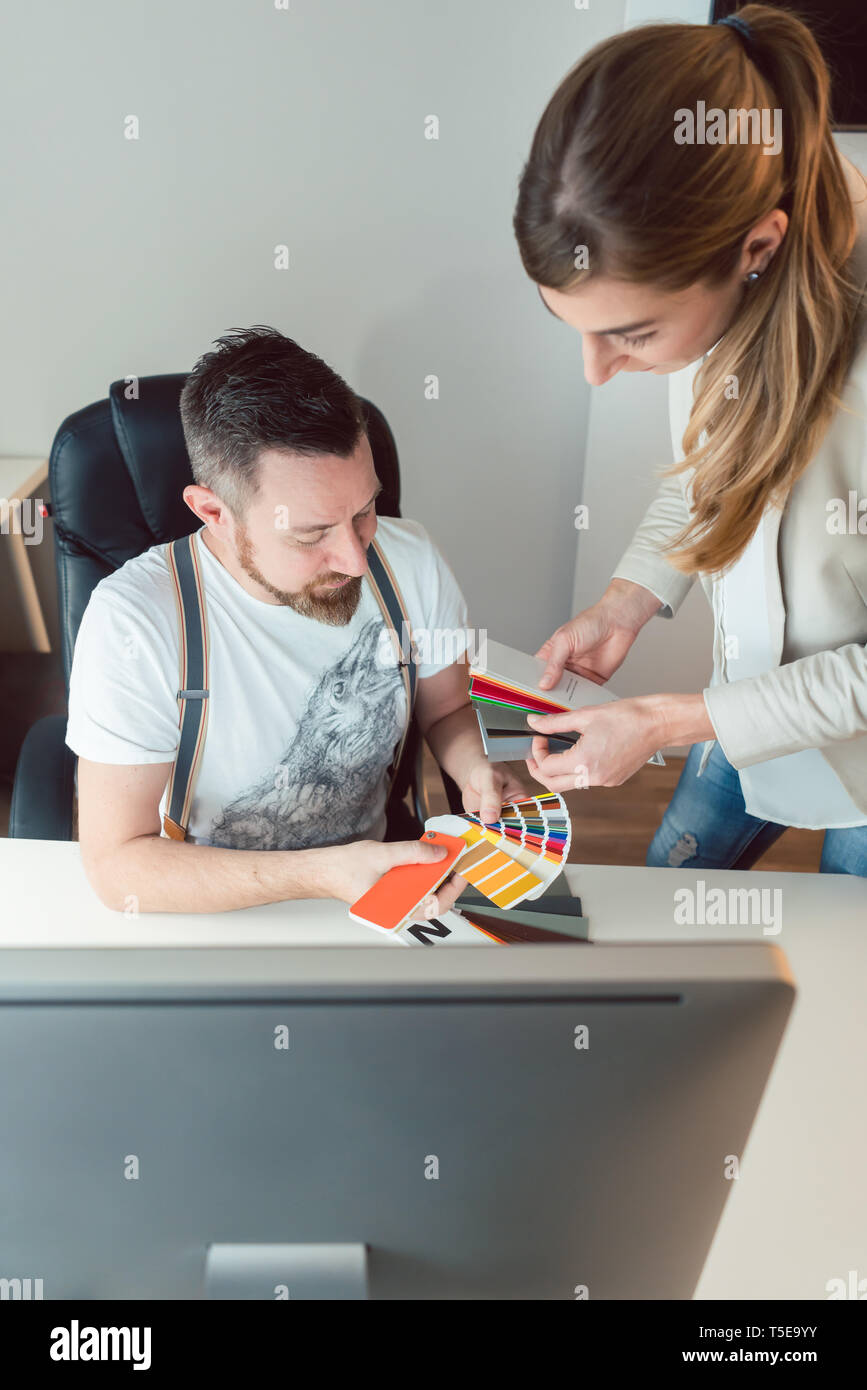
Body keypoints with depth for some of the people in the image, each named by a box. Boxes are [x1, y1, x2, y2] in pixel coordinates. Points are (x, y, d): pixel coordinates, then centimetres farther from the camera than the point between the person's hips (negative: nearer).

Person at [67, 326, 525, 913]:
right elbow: (118, 865, -21)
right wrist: (323, 874, -30)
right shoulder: (135, 621, -24)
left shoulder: (411, 561, -12)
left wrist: (474, 769, -15)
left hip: (379, 879, 2)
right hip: (210, 908, -1)